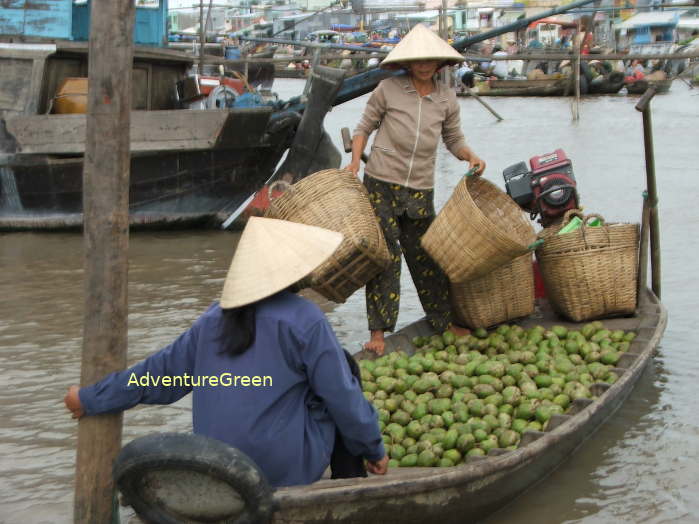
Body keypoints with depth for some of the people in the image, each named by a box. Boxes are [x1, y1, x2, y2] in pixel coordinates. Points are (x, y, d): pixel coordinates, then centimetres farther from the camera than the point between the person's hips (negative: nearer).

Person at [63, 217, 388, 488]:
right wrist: (373, 448, 6)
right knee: (345, 366, 13)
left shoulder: (216, 317, 6)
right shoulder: (305, 320, -12)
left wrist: (90, 399, 24)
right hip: (286, 469, -7)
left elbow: (161, 372, 11)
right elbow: (342, 394, -9)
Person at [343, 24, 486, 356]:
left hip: (420, 191, 3)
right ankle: (378, 331, 1)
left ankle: (443, 322, 24)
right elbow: (364, 128, 4)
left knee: (425, 255, 10)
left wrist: (470, 157, -6)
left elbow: (454, 139, 15)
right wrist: (355, 162, -10)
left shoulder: (446, 98, 5)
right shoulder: (388, 90, -4)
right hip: (381, 184, -3)